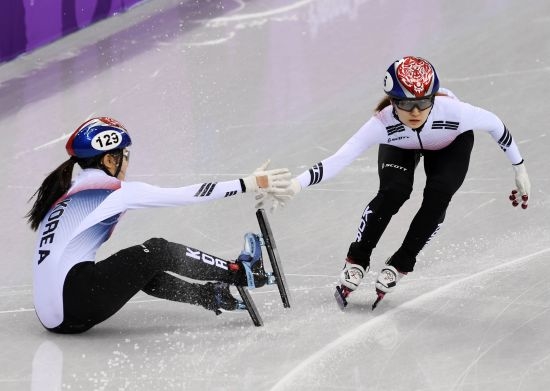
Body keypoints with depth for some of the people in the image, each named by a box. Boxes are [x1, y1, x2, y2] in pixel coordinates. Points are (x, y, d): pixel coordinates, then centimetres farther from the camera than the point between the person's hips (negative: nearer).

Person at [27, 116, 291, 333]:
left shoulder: (66, 191, 18)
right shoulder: (110, 190, -5)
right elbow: (185, 196, -5)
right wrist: (251, 183, -2)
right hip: (76, 302, -8)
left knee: (145, 270, 22)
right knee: (157, 251, 3)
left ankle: (209, 294, 27)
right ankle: (240, 273, 14)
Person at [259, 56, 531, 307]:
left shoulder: (452, 111, -42)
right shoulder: (383, 123, -41)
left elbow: (495, 125, -23)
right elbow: (338, 160, -46)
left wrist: (519, 169, -13)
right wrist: (294, 186, -59)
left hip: (451, 144, 0)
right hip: (400, 145, 0)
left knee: (437, 198, -22)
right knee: (392, 192, -25)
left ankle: (401, 264, 0)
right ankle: (357, 260, -5)